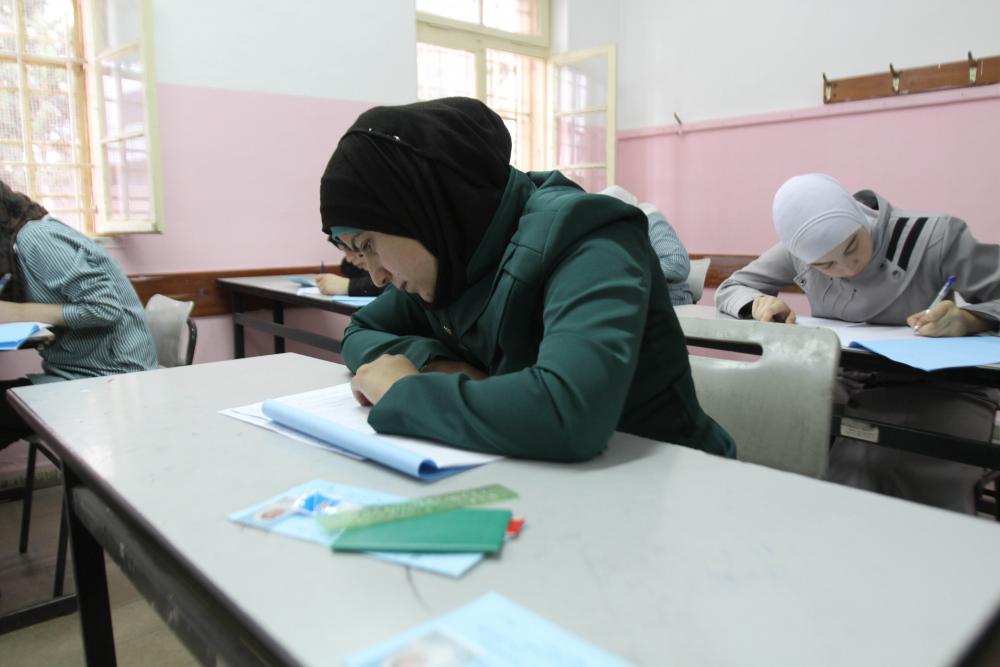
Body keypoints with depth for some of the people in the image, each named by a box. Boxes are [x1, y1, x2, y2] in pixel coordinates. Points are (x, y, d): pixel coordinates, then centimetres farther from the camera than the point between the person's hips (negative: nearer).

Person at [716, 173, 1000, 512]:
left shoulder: (935, 236, -14)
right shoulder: (801, 250, -4)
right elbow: (730, 289, 6)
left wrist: (967, 319, -34)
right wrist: (759, 303, -17)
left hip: (938, 390, -2)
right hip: (843, 385, 3)